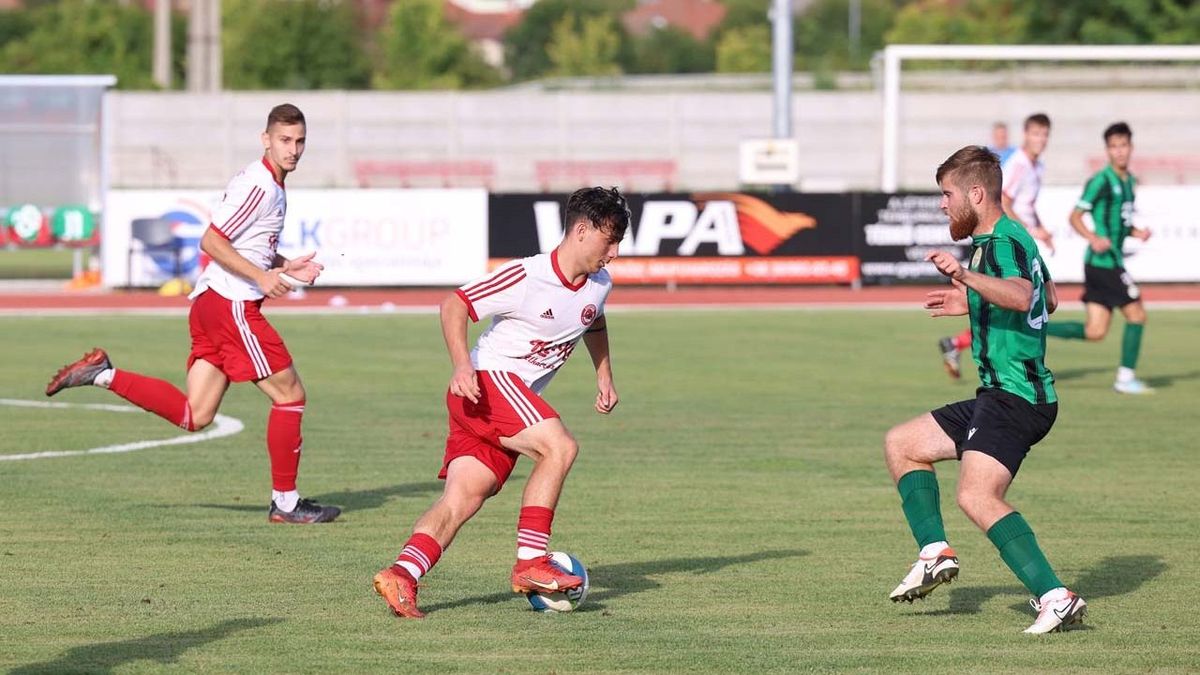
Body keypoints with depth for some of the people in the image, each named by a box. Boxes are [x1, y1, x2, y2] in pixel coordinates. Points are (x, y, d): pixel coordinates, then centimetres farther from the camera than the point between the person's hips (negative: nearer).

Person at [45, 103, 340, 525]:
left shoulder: (273, 187, 18)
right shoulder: (258, 185, -13)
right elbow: (211, 241, -17)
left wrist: (286, 267, 15)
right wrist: (262, 277, -20)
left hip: (210, 302, 10)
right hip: (232, 304, -10)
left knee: (194, 416, 5)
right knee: (290, 395, -2)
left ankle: (102, 375, 4)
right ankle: (285, 502, 4)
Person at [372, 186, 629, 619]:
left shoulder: (598, 285, 9)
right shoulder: (527, 277, -16)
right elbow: (453, 306, -13)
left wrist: (604, 377, 25)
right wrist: (462, 368, -26)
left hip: (515, 403, 8)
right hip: (487, 381, -8)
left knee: (462, 499, -7)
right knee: (559, 447, -24)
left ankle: (401, 575, -18)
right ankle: (530, 562, -20)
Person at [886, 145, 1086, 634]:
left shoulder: (1000, 242, -14)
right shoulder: (1015, 236, 17)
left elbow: (1022, 296, -36)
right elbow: (1049, 298, 33)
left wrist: (966, 276, -49)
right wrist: (974, 304, 35)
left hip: (1016, 397, -11)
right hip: (1001, 396, 11)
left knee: (977, 497, -26)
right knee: (901, 444, 18)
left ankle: (1055, 597, -32)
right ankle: (935, 553, 11)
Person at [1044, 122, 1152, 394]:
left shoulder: (1128, 181, 16)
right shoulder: (1101, 181, -11)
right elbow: (1075, 216, -11)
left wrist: (1137, 233, 6)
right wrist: (1093, 238, -26)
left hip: (1110, 262, 9)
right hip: (1104, 260, -9)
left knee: (1095, 331, 7)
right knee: (1137, 314, -3)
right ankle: (1126, 377, 6)